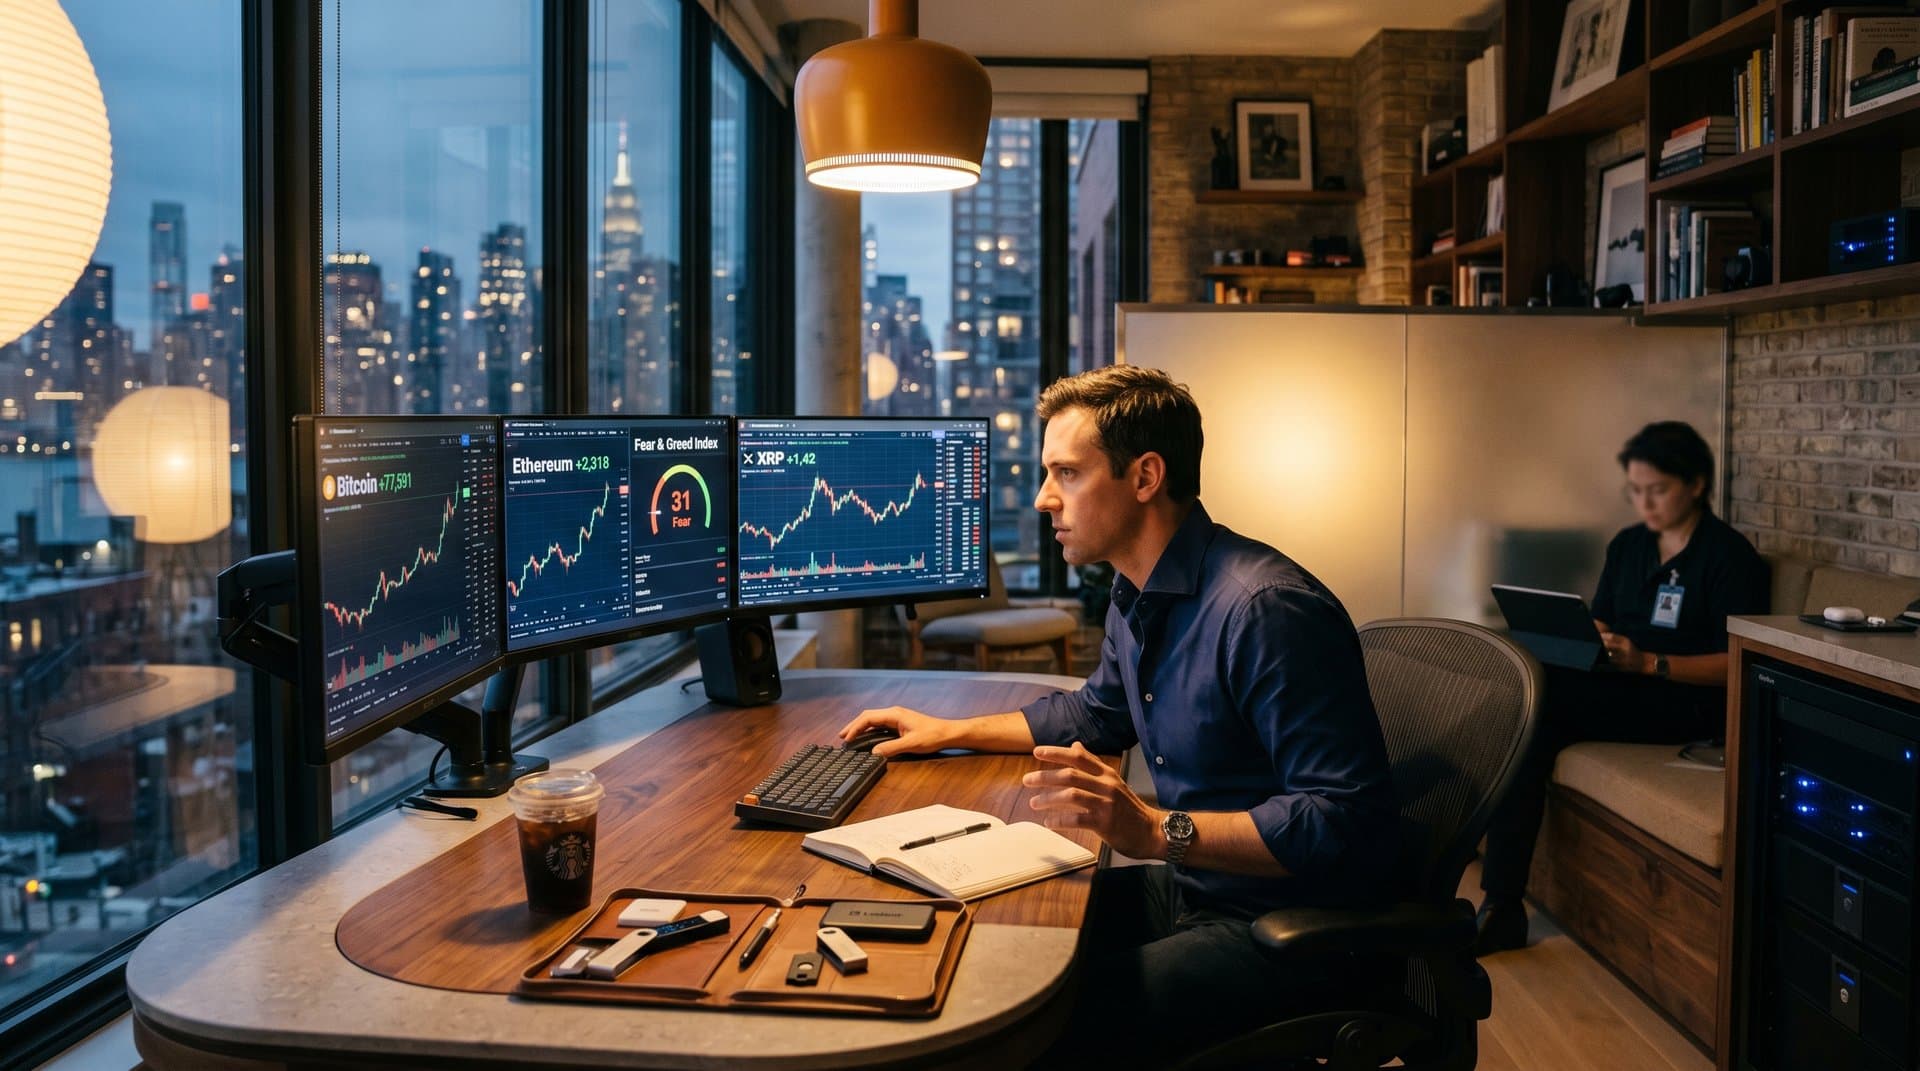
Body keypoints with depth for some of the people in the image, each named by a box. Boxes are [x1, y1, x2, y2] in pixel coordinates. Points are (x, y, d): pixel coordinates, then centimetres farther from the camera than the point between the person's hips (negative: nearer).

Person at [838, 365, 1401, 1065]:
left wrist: (1156, 832, -33)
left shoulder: (1266, 609, -24)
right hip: (1193, 890, 9)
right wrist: (949, 732, 23)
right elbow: (1097, 717, 27)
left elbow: (1345, 821, -28)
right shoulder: (1137, 598, 7)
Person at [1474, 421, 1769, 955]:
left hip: (1689, 703, -6)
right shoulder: (1627, 545, 18)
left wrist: (1649, 662, -23)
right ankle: (1500, 907, -29)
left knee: (1536, 695, -29)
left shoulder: (1729, 555, -2)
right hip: (1615, 690, 6)